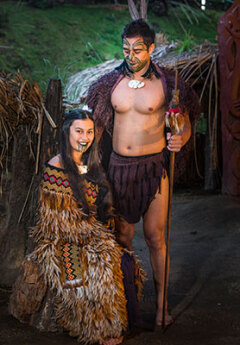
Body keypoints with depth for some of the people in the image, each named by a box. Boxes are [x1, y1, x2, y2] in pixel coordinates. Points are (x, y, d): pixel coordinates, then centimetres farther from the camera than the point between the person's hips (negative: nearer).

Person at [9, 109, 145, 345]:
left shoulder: (91, 165, 12)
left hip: (94, 235, 7)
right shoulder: (55, 169, -11)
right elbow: (60, 221, -13)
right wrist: (99, 237, -13)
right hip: (62, 243, -7)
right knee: (107, 265, -28)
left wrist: (107, 232, 3)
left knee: (127, 262, -19)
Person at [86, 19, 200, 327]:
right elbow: (97, 125, 14)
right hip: (118, 166, 3)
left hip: (153, 166, -3)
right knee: (122, 237, 10)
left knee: (155, 237, -1)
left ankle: (161, 304, 12)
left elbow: (185, 126, 1)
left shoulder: (167, 83, -4)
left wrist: (180, 139, -22)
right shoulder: (111, 83, 5)